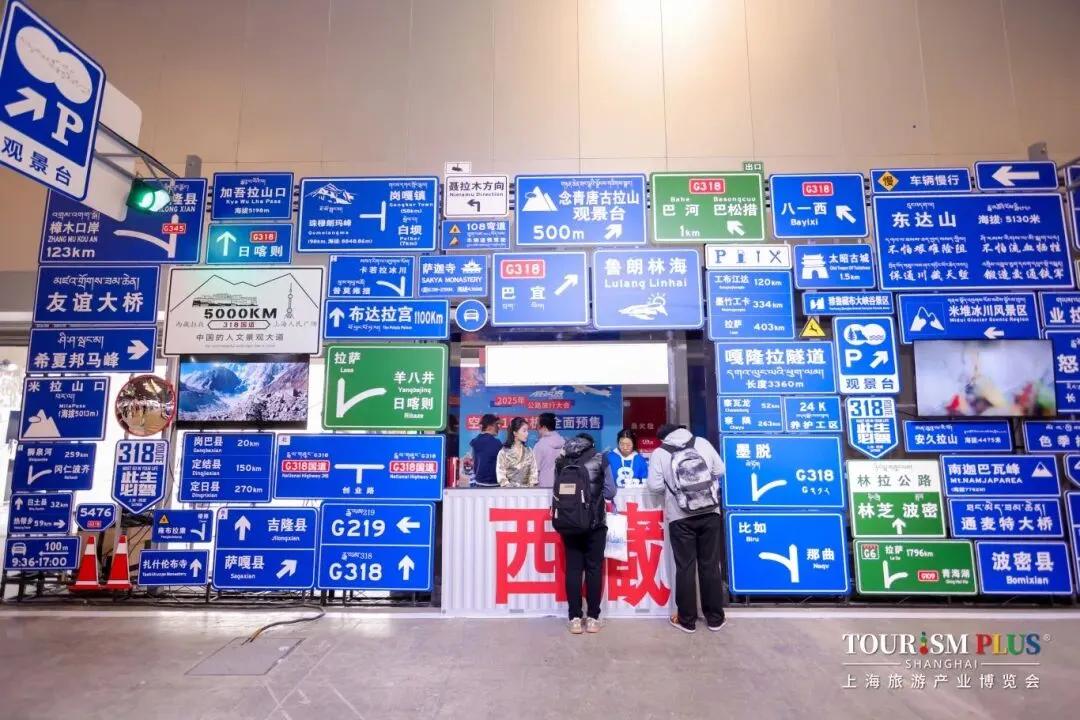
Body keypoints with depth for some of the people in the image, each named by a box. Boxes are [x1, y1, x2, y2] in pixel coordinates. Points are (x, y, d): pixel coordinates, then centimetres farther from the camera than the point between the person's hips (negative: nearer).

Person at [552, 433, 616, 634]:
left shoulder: (561, 462, 4)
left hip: (567, 523, 2)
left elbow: (557, 490, 9)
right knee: (594, 568, 9)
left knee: (572, 568, 9)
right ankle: (593, 617, 14)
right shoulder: (599, 460, -1)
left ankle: (575, 618, 13)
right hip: (594, 523, -2)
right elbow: (610, 492, 1)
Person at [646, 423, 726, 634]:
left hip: (680, 518, -2)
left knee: (685, 567, 7)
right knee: (710, 565, 11)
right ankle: (715, 618, 22)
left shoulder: (659, 453, -4)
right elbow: (720, 471, 6)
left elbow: (654, 486, -9)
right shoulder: (702, 443, 3)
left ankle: (687, 620, 15)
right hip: (710, 514, 2)